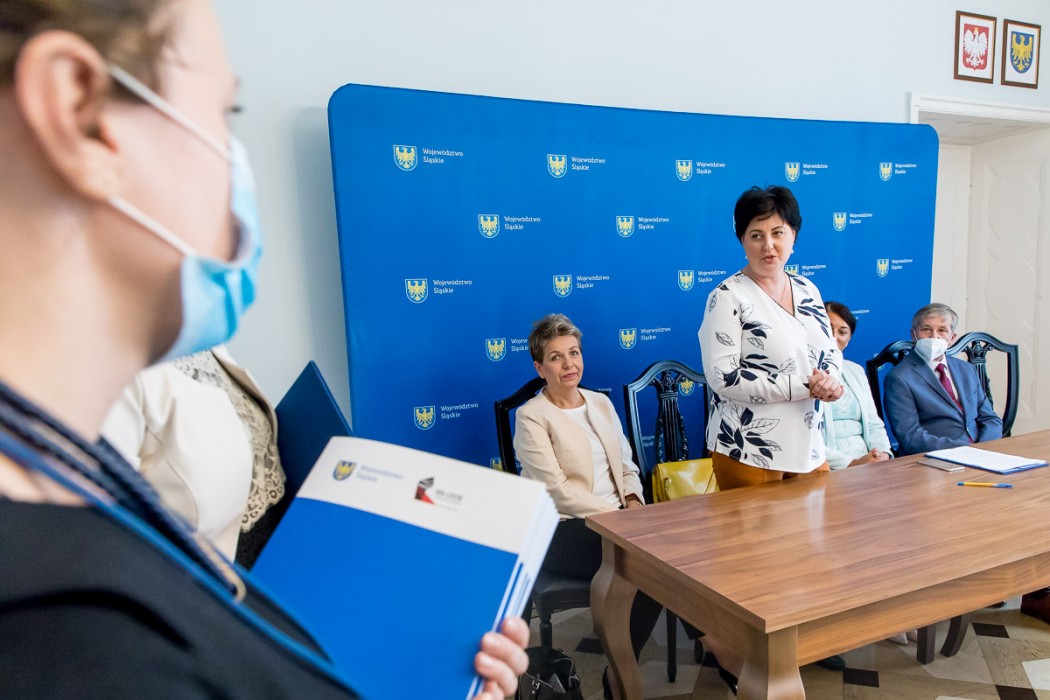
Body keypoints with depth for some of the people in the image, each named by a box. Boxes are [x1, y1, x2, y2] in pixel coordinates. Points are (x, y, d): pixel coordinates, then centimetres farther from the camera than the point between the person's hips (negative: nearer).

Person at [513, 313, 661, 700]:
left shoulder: (601, 402, 16)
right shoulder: (531, 416, -4)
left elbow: (627, 465, 17)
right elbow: (557, 489, -13)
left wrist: (633, 502, -4)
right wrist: (614, 515, -18)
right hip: (562, 528, -6)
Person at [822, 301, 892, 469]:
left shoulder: (856, 371, 20)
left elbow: (874, 425, 17)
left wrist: (883, 454, -3)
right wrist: (851, 463, -19)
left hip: (868, 463, 7)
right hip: (827, 468, -6)